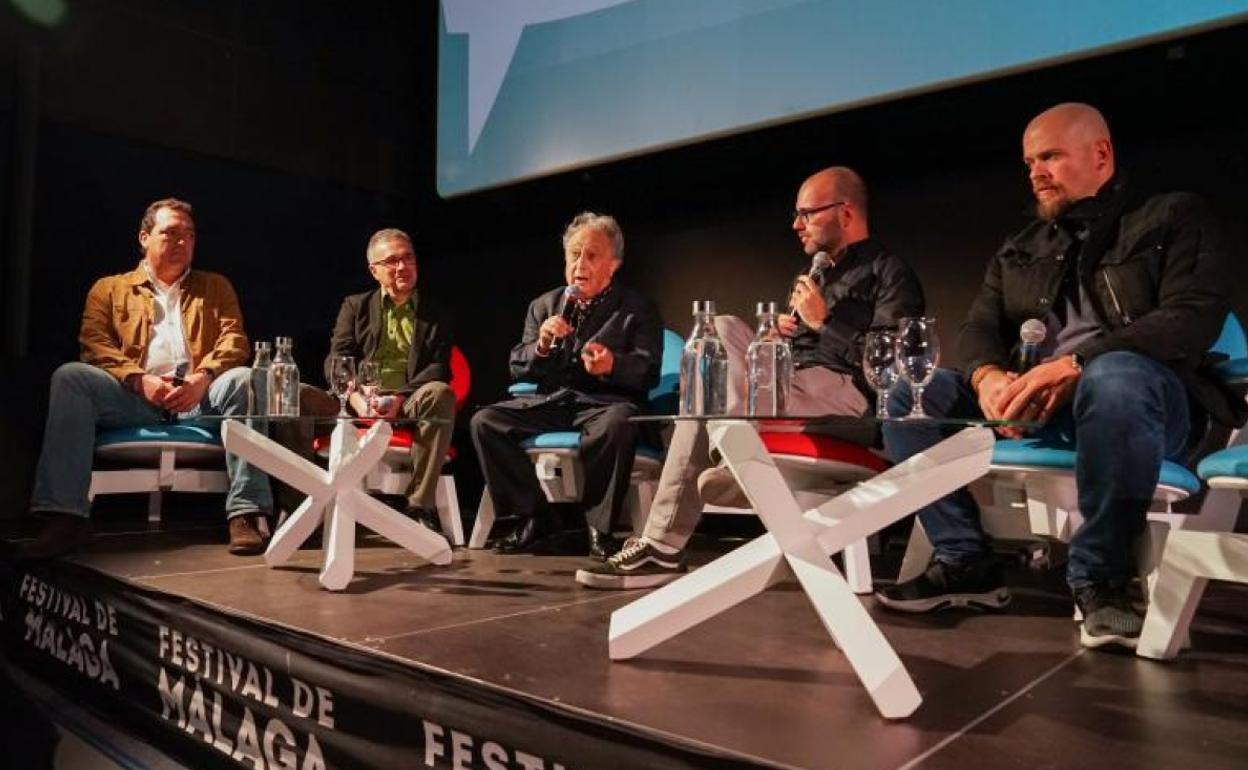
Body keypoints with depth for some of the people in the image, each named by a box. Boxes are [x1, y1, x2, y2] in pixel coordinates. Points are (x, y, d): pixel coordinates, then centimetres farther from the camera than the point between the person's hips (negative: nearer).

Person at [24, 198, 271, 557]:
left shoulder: (216, 287, 24)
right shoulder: (109, 289, 22)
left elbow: (234, 340, 7)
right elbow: (95, 345, 6)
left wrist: (203, 377, -15)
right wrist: (141, 380, -15)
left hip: (200, 396, 0)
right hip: (133, 396, 1)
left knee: (244, 380, -31)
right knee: (69, 376, -26)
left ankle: (245, 514, -36)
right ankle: (65, 515, -28)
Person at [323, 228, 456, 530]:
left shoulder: (433, 313, 18)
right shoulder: (355, 306, 20)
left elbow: (439, 369, 4)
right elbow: (336, 361, 6)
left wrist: (400, 398, -16)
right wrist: (358, 399, -16)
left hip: (409, 404, -1)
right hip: (359, 400, 1)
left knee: (439, 393, -35)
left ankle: (420, 505, -31)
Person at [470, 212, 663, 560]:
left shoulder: (638, 309, 6)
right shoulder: (543, 306, 15)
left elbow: (648, 374, -5)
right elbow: (517, 370, 12)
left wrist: (613, 365, -27)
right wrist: (541, 346, -11)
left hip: (605, 402, -4)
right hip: (550, 401, 4)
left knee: (617, 425, -38)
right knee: (484, 421, -18)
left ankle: (599, 526, -18)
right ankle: (532, 514, -5)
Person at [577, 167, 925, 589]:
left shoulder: (890, 273, -1)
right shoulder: (821, 275, 28)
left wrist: (823, 321, -11)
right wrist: (782, 334, 6)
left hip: (848, 392, -9)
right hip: (792, 381, 9)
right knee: (723, 329, -6)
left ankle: (662, 549, -10)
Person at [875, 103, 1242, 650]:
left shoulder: (1172, 218, 7)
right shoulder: (1019, 250, 21)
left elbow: (1194, 317, -10)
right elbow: (979, 328, 10)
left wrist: (1074, 365, -23)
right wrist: (989, 376, -16)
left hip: (1144, 397, -5)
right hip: (1035, 404, 5)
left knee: (1113, 378, -40)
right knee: (906, 392, -12)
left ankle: (1099, 579, -24)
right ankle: (966, 561, -13)